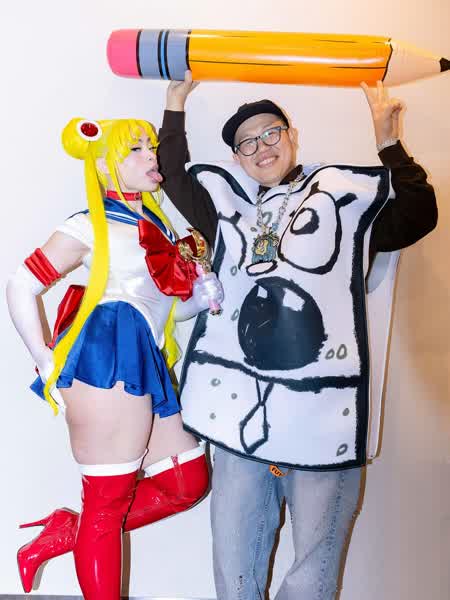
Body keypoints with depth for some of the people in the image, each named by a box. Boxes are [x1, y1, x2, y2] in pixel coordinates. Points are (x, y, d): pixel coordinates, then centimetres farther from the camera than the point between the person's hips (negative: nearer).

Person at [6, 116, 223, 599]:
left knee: (187, 483, 10)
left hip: (144, 365, 8)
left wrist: (200, 298, 4)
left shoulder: (157, 225, 21)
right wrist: (46, 363, -5)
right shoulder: (90, 226, 1)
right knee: (109, 500, -3)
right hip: (110, 359, -8)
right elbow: (20, 288, 1)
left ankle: (62, 535, 17)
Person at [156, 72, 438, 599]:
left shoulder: (346, 195, 8)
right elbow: (174, 178, 26)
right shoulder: (229, 205, 17)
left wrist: (388, 143, -3)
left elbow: (419, 214, 0)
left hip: (323, 410, -2)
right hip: (239, 404, 3)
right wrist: (175, 105, 23)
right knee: (234, 553, 15)